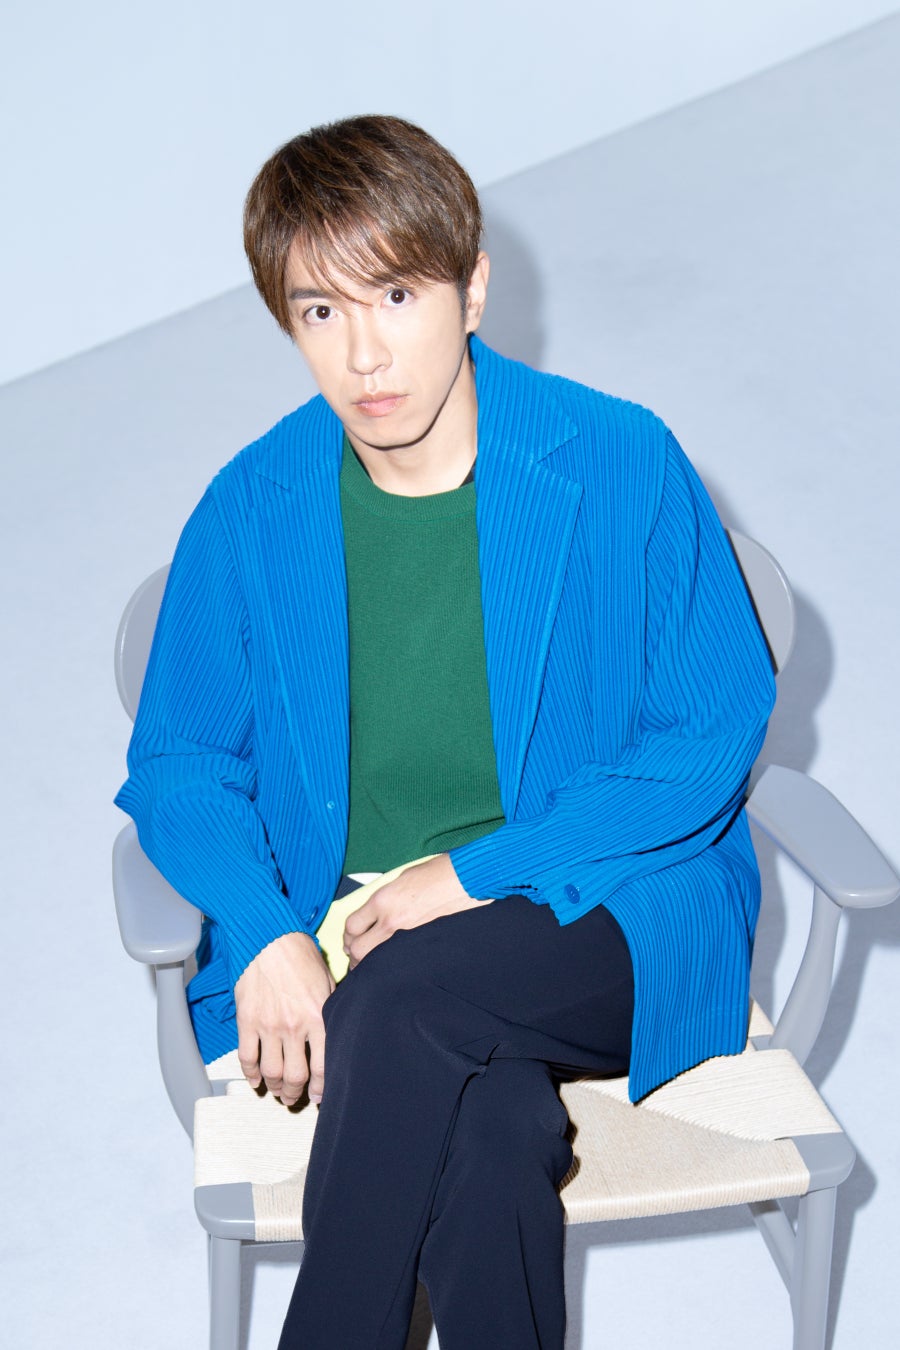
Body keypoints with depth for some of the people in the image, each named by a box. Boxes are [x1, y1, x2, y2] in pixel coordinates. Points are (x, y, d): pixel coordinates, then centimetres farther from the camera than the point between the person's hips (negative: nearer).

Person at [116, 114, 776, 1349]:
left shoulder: (623, 466, -6)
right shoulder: (251, 510, 2)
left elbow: (716, 735, -4)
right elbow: (178, 762, 7)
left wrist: (483, 873, -13)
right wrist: (265, 937, -13)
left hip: (602, 922, -1)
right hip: (341, 936, 1)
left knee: (410, 991, -33)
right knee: (492, 1129, -31)